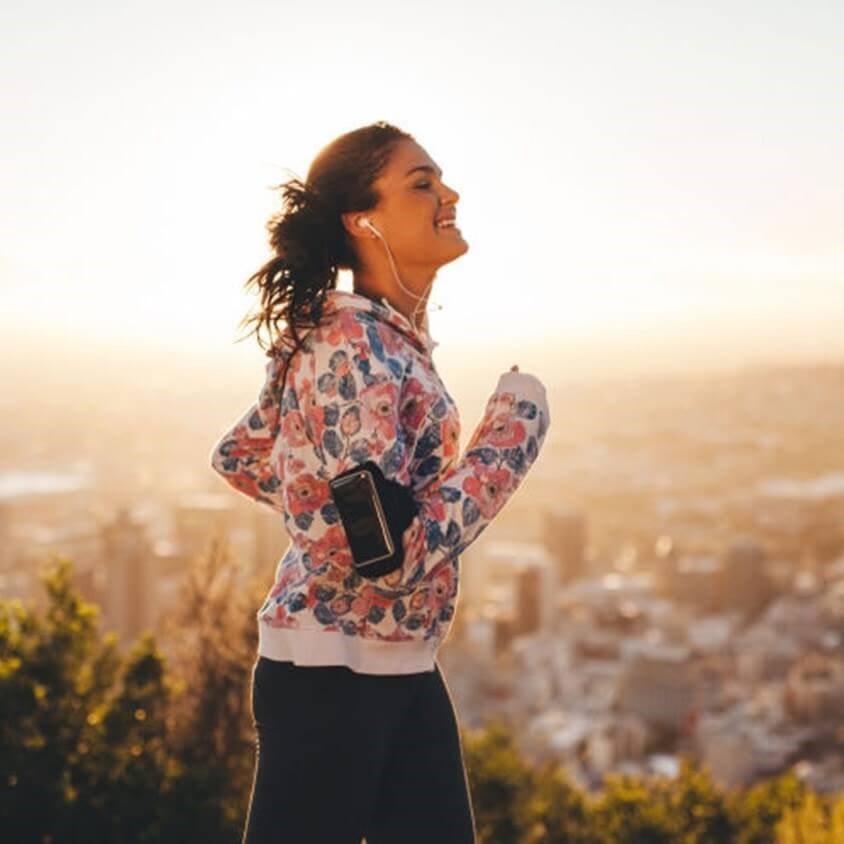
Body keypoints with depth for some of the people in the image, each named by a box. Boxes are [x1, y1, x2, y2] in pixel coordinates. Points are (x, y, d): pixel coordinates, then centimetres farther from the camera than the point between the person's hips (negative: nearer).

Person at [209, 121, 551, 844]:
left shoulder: (388, 335, 8)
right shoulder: (356, 349, -20)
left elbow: (238, 456, 18)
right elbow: (392, 554, -25)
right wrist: (513, 428, -17)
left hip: (405, 671, 9)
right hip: (331, 677, -9)